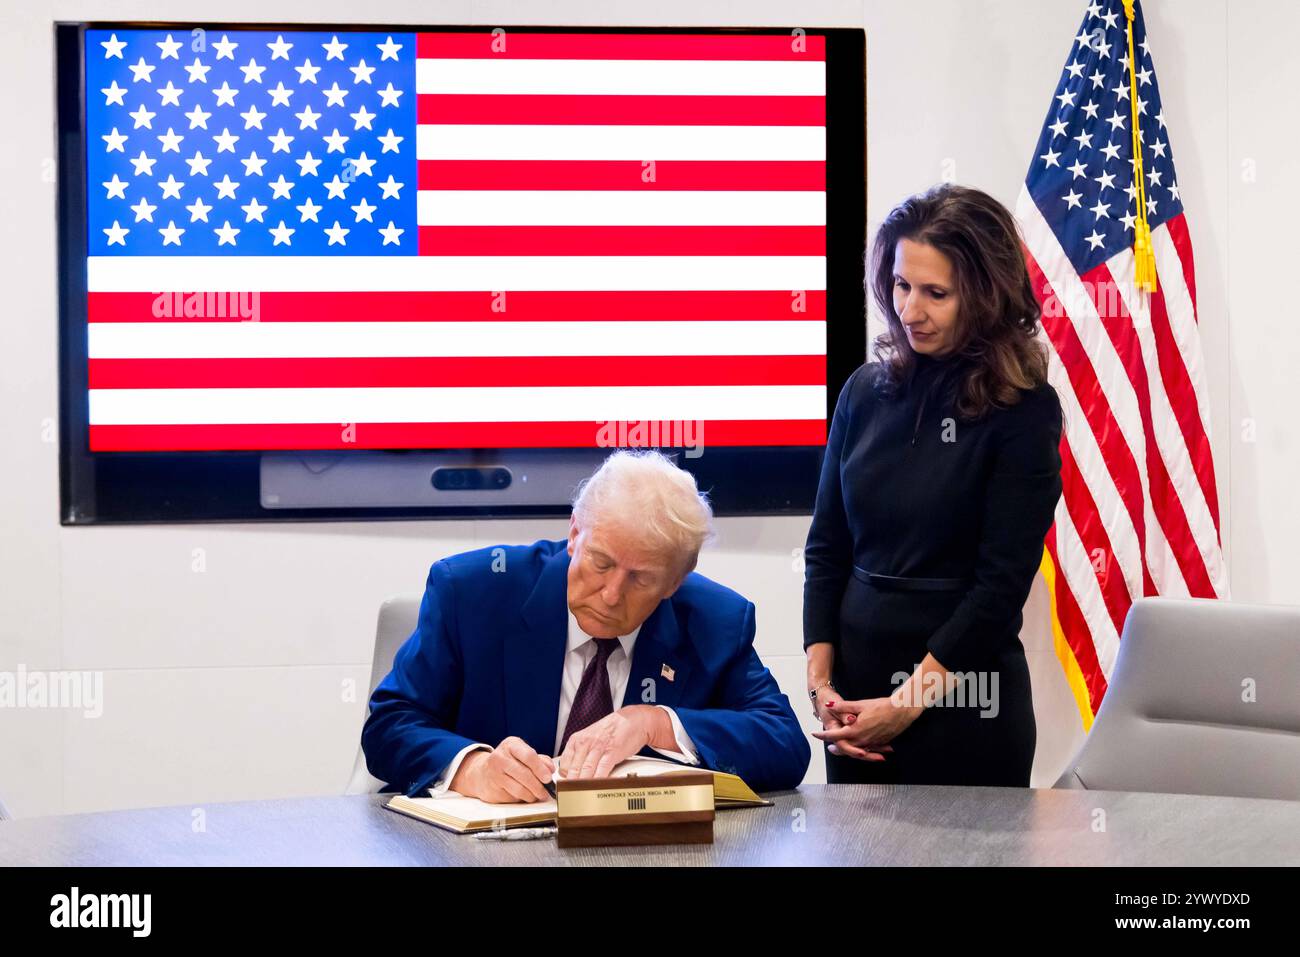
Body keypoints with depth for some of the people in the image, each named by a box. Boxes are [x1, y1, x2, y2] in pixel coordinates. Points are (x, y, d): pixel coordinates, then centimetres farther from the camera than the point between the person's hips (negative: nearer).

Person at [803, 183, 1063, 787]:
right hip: (856, 687, 4)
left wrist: (907, 704, -13)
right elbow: (826, 547, 9)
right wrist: (821, 682, -2)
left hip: (965, 705, -4)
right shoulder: (866, 391, 5)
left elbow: (1003, 583, -11)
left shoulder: (1024, 409, -8)